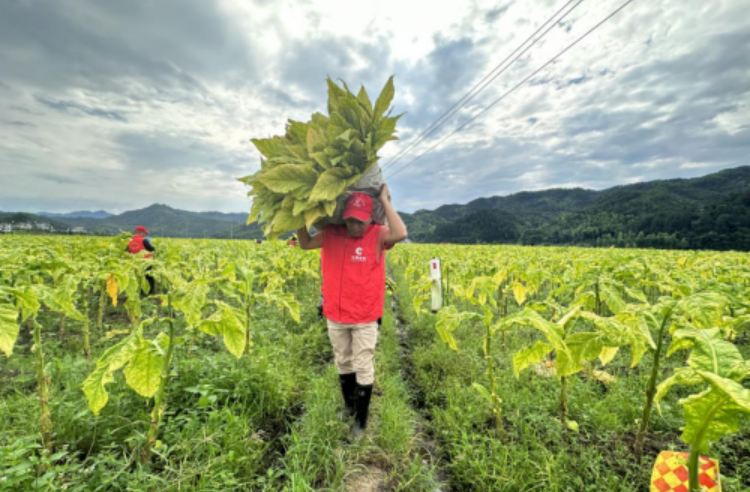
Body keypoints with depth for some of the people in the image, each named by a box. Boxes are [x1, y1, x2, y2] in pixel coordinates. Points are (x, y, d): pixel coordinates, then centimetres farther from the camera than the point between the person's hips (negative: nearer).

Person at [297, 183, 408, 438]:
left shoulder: (377, 236, -15)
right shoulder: (332, 234, -4)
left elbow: (401, 234, -34)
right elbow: (305, 244, 7)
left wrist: (384, 200, -27)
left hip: (365, 318, -4)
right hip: (335, 315, 4)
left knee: (363, 368, 8)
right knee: (343, 363, 22)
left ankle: (361, 420, 28)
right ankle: (348, 405, 46)